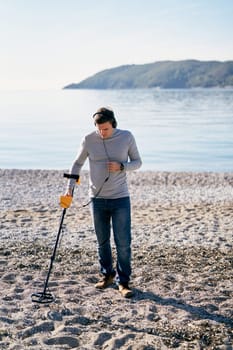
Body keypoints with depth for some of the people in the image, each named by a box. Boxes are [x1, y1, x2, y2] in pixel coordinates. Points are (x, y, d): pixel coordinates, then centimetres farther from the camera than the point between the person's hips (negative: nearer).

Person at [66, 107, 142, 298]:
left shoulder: (127, 137, -6)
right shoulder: (89, 140, -3)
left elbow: (137, 162, 3)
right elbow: (78, 164, 8)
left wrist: (121, 166, -17)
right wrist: (70, 187, -2)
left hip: (120, 198, -1)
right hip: (97, 199, 2)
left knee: (123, 242, -4)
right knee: (103, 241, 12)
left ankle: (123, 282, 8)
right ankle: (107, 274, 31)